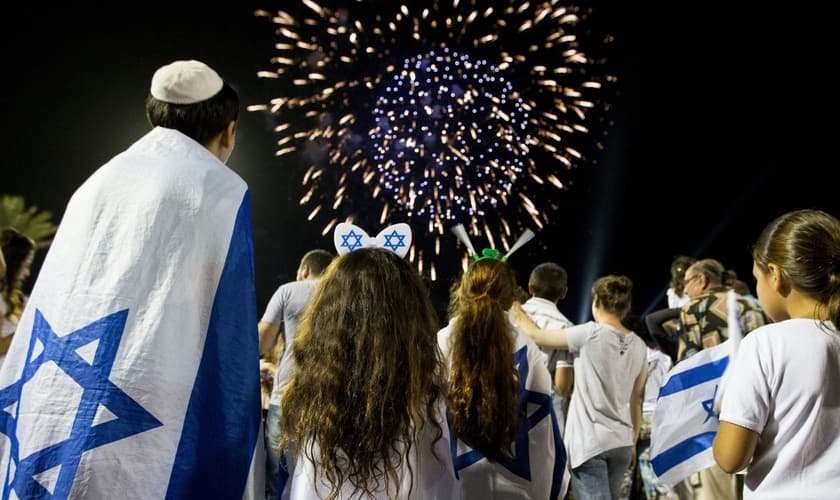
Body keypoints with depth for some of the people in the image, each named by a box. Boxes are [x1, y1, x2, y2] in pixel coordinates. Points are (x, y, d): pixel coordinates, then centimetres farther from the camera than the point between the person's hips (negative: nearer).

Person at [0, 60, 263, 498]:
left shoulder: (98, 181, 15)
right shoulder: (220, 189, -1)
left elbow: (51, 303, 16)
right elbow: (229, 320, -6)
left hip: (48, 417, 6)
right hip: (139, 425, -6)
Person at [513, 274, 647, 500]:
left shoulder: (591, 334, -14)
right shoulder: (638, 346, 5)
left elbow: (536, 335, -7)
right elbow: (636, 401, 12)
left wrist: (515, 308, 9)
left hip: (589, 442, -6)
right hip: (621, 443, 6)